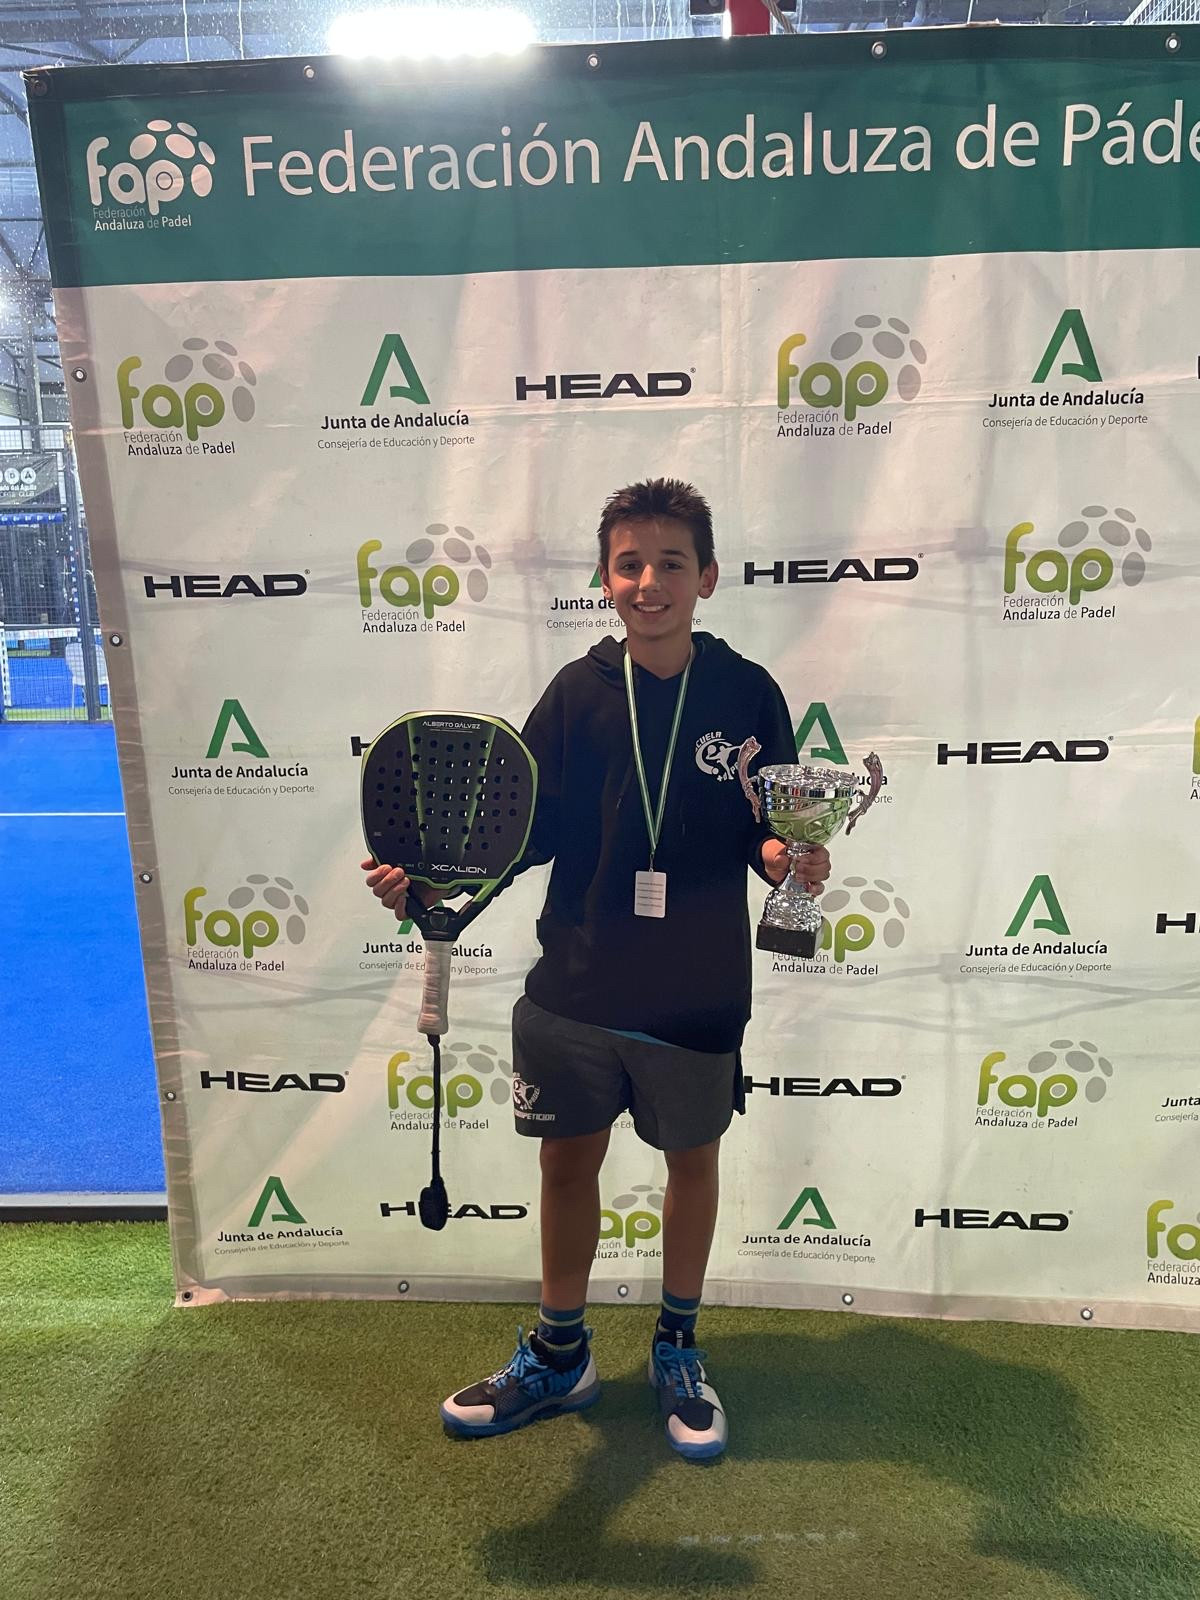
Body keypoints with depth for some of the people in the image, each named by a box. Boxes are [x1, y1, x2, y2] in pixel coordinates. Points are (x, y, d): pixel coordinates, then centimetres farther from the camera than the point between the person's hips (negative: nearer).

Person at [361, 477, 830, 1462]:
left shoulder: (747, 694, -7)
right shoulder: (578, 694, -4)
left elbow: (768, 831, -1)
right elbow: (528, 827, -2)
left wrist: (785, 857, -23)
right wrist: (432, 877, -15)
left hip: (698, 995, -1)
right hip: (575, 990, 1)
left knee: (692, 1159, 17)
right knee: (568, 1162, 15)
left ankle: (679, 1351, 41)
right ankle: (559, 1357, 38)